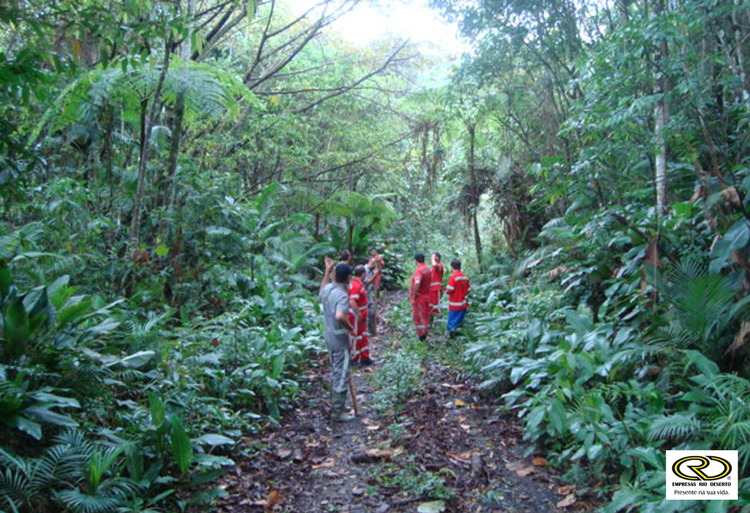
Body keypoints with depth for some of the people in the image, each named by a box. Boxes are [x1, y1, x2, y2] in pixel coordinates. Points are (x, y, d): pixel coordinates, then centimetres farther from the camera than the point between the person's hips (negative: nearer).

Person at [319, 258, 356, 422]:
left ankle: (335, 404, 35)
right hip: (340, 339, -9)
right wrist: (350, 328, -23)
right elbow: (339, 316, -42)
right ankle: (337, 412, 9)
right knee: (342, 375, 2)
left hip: (329, 335, 9)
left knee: (335, 372, 22)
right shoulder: (342, 295, -25)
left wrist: (327, 271, 26)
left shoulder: (328, 288, 1)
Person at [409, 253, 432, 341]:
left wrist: (414, 295, -26)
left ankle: (421, 334, 9)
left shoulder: (419, 270, -22)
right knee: (425, 315, 17)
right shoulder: (428, 269, 5)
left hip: (419, 297, -8)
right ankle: (425, 333, 25)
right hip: (427, 296, 8)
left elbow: (417, 283, -37)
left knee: (418, 316, 4)